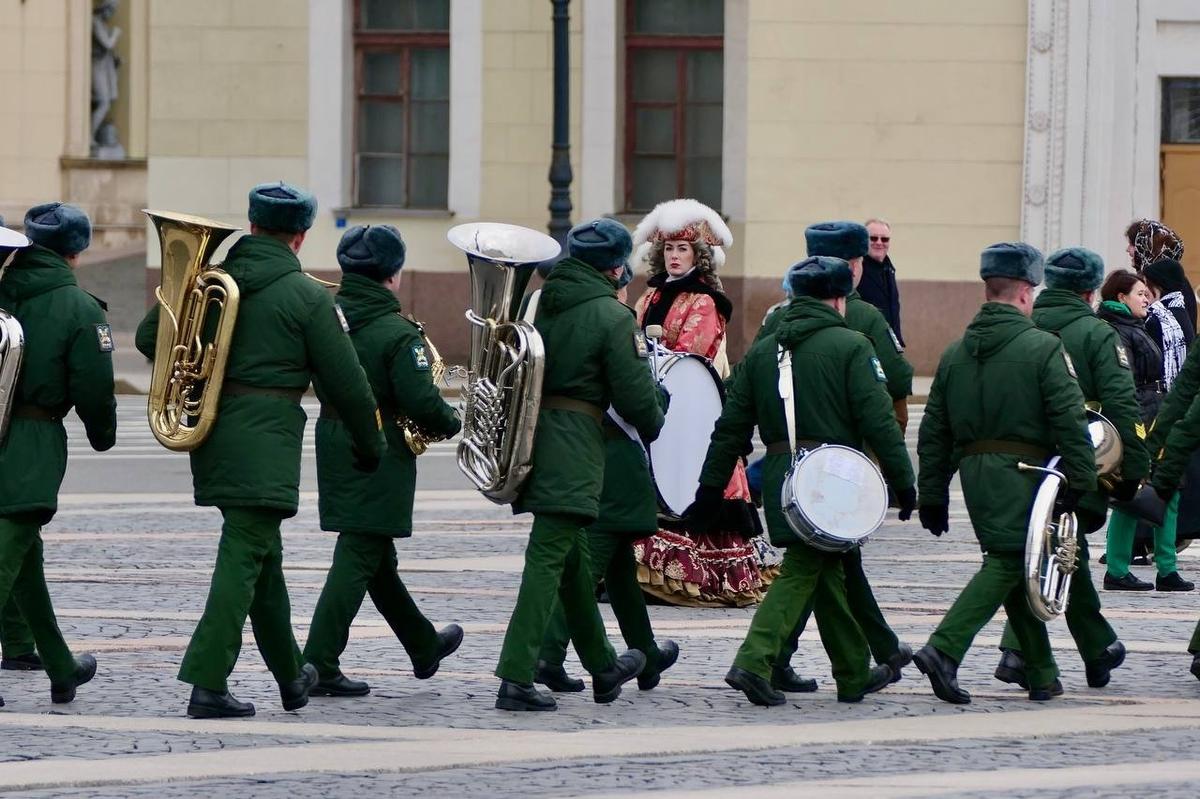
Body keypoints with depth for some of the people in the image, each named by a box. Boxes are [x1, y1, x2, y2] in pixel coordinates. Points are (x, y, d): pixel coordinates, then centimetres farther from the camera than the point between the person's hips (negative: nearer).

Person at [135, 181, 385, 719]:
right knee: (244, 556, -6)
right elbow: (345, 381, -5)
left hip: (212, 432, 6)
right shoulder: (307, 297, -7)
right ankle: (208, 684, -13)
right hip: (266, 440, -6)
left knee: (262, 554, 18)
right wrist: (369, 444, 8)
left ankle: (291, 676, 31)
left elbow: (148, 337, 11)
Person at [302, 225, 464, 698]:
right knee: (358, 557, -3)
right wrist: (452, 424, -2)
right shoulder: (398, 334, -18)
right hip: (380, 454, -8)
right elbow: (422, 401, -21)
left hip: (334, 447, 8)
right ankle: (319, 666, -7)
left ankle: (425, 647, 36)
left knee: (375, 554, 18)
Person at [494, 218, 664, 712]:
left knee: (572, 554, 19)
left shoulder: (540, 302, 9)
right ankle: (516, 678, -14)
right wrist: (653, 427, 10)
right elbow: (634, 394, -9)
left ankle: (602, 667, 34)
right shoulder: (612, 316, -10)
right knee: (549, 556, -8)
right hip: (574, 447, -7)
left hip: (531, 435, 7)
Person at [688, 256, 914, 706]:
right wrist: (903, 481, -6)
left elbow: (731, 427, 10)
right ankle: (754, 662, -14)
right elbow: (879, 421, -10)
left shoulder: (762, 351, 11)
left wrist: (710, 491, 13)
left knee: (828, 569, 15)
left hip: (779, 477, 6)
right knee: (803, 570, 0)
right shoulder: (850, 347, -4)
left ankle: (855, 673, 21)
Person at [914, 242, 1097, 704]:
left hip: (974, 474, 7)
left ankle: (1042, 674, 20)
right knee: (1007, 563, -7)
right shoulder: (1043, 349, -7)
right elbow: (1069, 421, -13)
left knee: (1014, 566, 15)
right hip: (1024, 472, -7)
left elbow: (933, 431, 11)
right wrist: (1079, 482, -9)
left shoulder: (956, 354, 10)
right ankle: (944, 650, -23)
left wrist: (932, 496, 16)